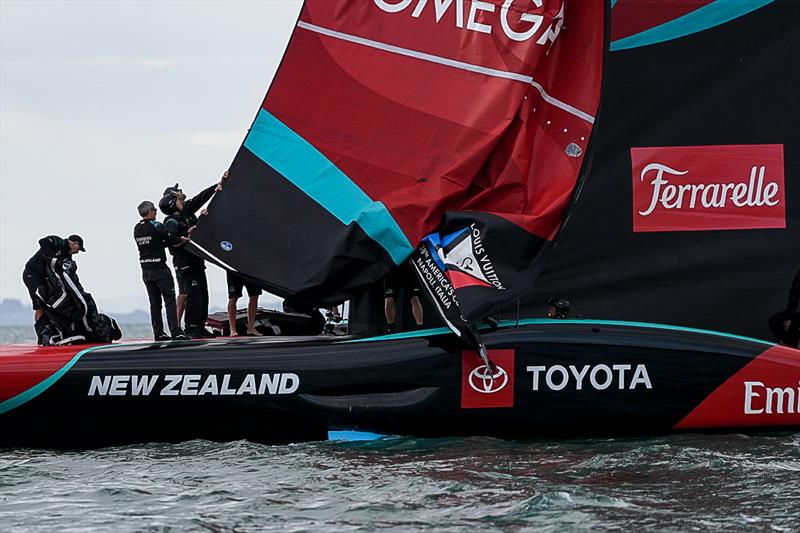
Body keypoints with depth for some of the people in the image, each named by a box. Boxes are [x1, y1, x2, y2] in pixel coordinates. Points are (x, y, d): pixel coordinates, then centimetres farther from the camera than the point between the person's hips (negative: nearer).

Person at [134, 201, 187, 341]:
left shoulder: (137, 229, 8)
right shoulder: (156, 226, -12)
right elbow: (171, 240, -5)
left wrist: (170, 243, 15)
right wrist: (182, 239, 15)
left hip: (145, 270, 6)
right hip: (160, 269, -6)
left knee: (154, 302, 10)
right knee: (170, 300, -4)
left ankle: (158, 333, 8)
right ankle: (176, 332, -11)